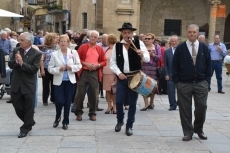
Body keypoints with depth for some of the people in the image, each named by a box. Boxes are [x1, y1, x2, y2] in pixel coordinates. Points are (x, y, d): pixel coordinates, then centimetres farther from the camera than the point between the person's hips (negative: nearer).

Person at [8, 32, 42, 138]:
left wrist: (22, 63, -24)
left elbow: (34, 69, -18)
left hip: (28, 85, -5)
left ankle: (26, 128, 22)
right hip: (16, 84, 5)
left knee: (28, 108, 7)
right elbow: (10, 65, 1)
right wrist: (16, 61, -19)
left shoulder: (36, 54, -10)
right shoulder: (16, 50, 5)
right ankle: (29, 122, 33)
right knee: (17, 105, 12)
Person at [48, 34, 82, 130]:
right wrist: (58, 69, -18)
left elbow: (79, 65, 4)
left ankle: (65, 122, 20)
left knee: (67, 102, 5)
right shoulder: (54, 54, 0)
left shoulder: (73, 53, 3)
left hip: (70, 81, 1)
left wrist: (72, 68, -14)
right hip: (58, 81, -1)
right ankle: (57, 117, 23)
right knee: (59, 101, -7)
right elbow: (50, 68, -2)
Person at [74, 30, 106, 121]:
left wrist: (98, 65, -9)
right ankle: (78, 112, 12)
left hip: (95, 74, 2)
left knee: (94, 94, 4)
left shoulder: (100, 49, 9)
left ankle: (92, 113, 15)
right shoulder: (83, 47, 3)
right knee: (80, 93, 0)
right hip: (83, 73, -2)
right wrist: (85, 64, -13)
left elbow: (104, 61, 9)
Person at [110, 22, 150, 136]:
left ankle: (129, 126, 18)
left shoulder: (139, 43, -2)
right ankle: (120, 121, 29)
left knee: (132, 103, 4)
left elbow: (147, 59, -9)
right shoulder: (117, 46, 2)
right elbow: (112, 62, 4)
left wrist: (142, 54, -31)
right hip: (121, 77, 1)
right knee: (119, 101, 2)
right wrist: (118, 73, -11)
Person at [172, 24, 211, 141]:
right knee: (185, 109, 3)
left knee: (201, 107, 2)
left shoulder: (204, 48, 5)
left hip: (201, 83, 1)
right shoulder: (180, 48, 0)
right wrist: (176, 81, -5)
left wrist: (207, 80, 2)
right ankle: (188, 132, 15)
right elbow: (175, 65, 0)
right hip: (184, 84, -1)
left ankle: (199, 129, 23)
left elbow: (208, 65, 8)